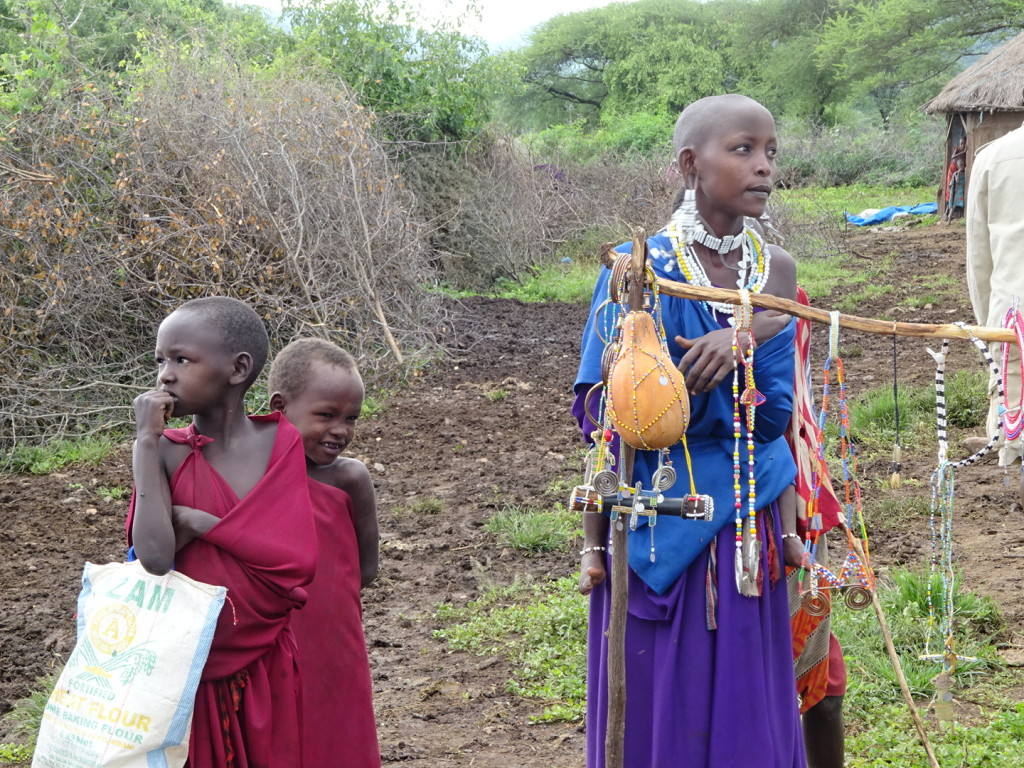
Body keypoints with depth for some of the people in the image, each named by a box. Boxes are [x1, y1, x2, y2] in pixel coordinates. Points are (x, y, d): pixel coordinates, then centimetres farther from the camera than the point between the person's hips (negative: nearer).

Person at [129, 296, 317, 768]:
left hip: (273, 669, 1)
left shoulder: (285, 443, -5)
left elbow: (297, 560, -12)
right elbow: (154, 558, -22)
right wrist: (147, 442, -18)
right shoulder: (168, 453, -7)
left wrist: (197, 522, -16)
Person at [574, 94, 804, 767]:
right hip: (659, 532, -4)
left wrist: (746, 342, -23)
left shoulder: (775, 270, 1)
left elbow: (774, 415, -3)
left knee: (748, 714, 12)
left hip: (745, 525, 4)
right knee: (657, 713, 7)